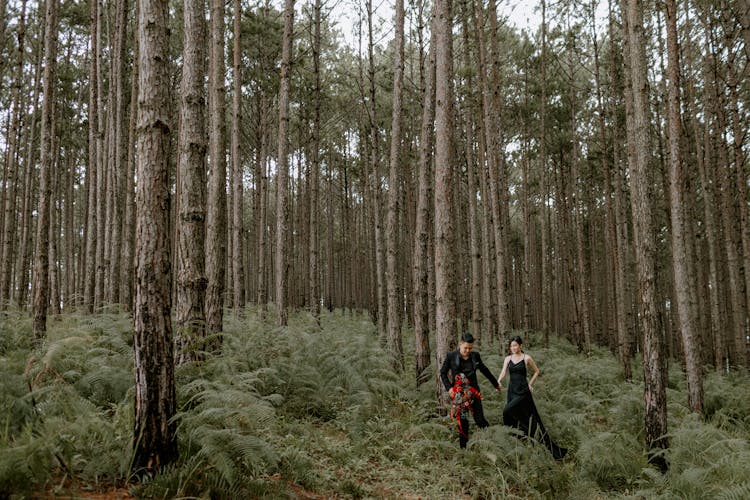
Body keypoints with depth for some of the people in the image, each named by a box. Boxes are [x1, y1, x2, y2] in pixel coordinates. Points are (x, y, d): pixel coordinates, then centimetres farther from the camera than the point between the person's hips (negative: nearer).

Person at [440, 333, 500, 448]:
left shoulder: (475, 356, 2)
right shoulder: (451, 356, -5)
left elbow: (485, 370, 17)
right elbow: (443, 373, 3)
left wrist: (496, 384, 27)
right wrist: (449, 388, -10)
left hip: (473, 391, 2)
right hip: (458, 393, -2)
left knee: (480, 419, -3)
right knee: (462, 421, 0)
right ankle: (463, 447, 12)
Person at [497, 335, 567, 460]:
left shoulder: (526, 358, -5)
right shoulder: (507, 359, 6)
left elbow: (536, 371, 8)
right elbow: (503, 372, -5)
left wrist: (530, 384, 2)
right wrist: (499, 381, -24)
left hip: (523, 392, -5)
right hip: (512, 390, 5)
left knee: (508, 411, -20)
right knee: (514, 416, 7)